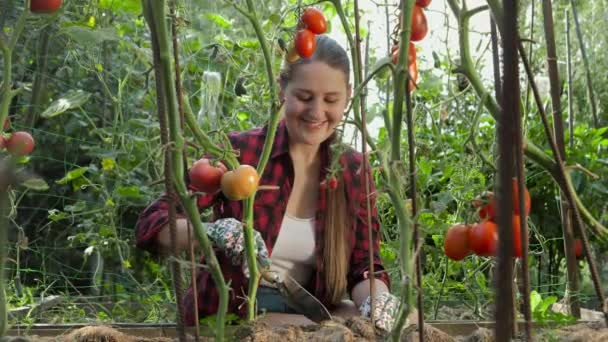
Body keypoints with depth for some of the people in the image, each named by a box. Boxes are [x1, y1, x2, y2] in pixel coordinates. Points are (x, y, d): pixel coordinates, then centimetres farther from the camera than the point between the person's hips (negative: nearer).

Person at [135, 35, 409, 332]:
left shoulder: (355, 173, 1)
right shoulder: (239, 152, -11)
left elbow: (364, 267, 0)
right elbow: (151, 224, -13)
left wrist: (378, 300, -24)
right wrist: (215, 232, -34)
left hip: (307, 314, 5)